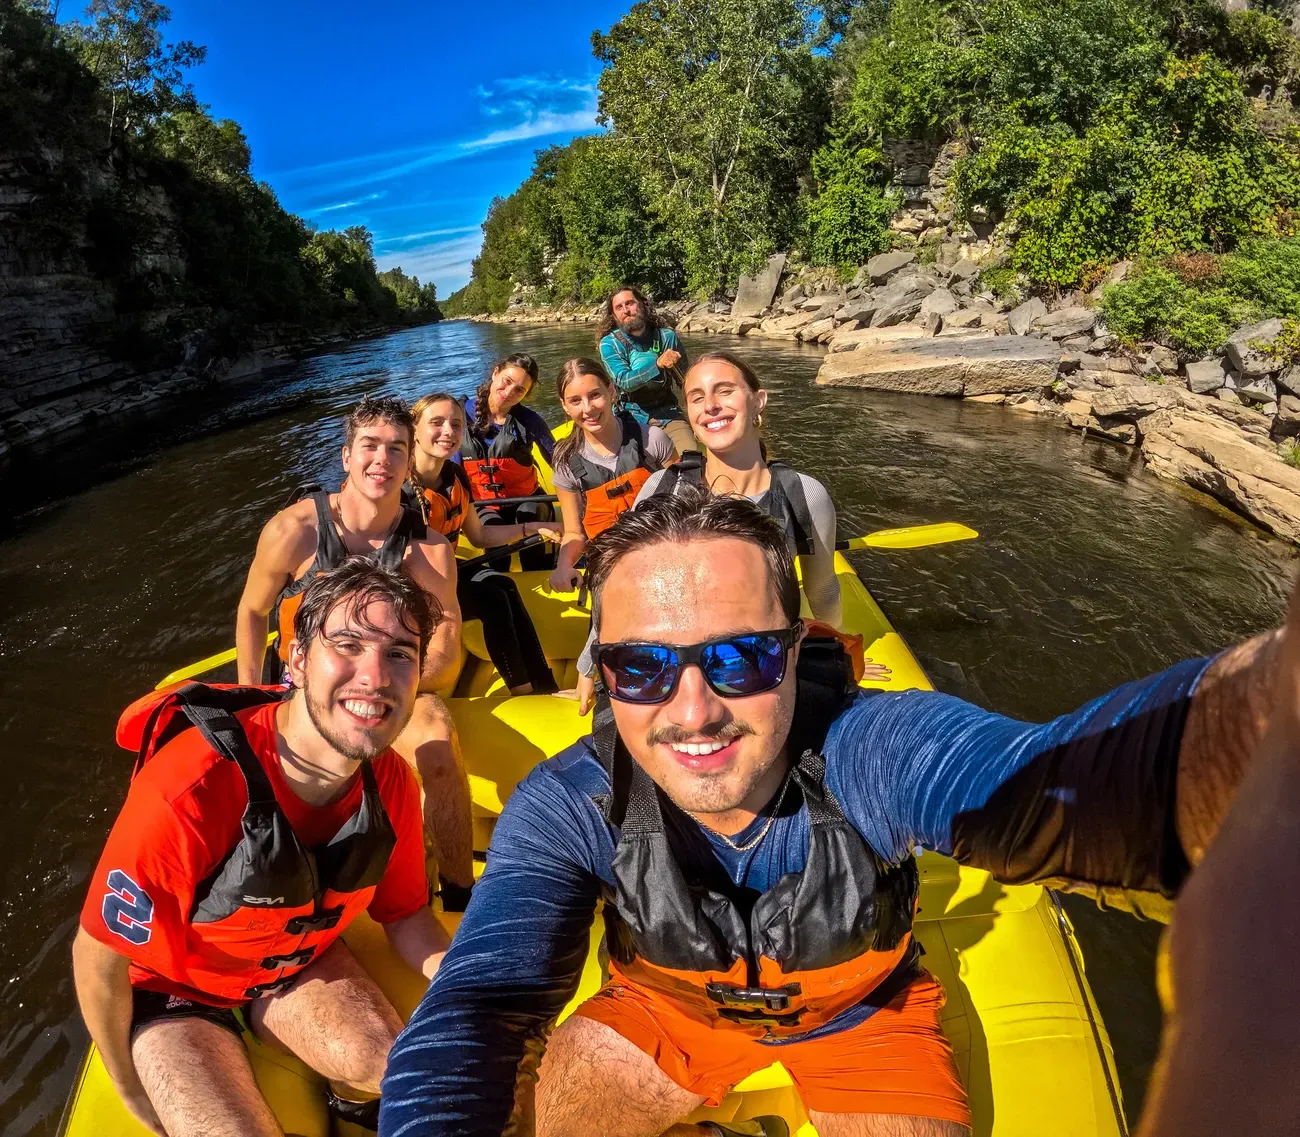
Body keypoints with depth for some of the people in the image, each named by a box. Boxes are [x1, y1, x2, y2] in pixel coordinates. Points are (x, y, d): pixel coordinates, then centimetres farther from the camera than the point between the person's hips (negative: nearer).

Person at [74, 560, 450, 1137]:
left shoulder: (391, 783, -20)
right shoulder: (189, 791, -38)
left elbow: (405, 915, -4)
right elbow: (97, 960, -21)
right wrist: (132, 1091, -5)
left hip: (298, 958, 4)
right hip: (172, 989, -3)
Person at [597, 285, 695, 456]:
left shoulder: (667, 337, 1)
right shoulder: (609, 343, -4)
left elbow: (685, 379, 11)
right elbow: (624, 382, -18)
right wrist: (657, 363, -31)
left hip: (666, 412, 1)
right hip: (630, 414, -1)